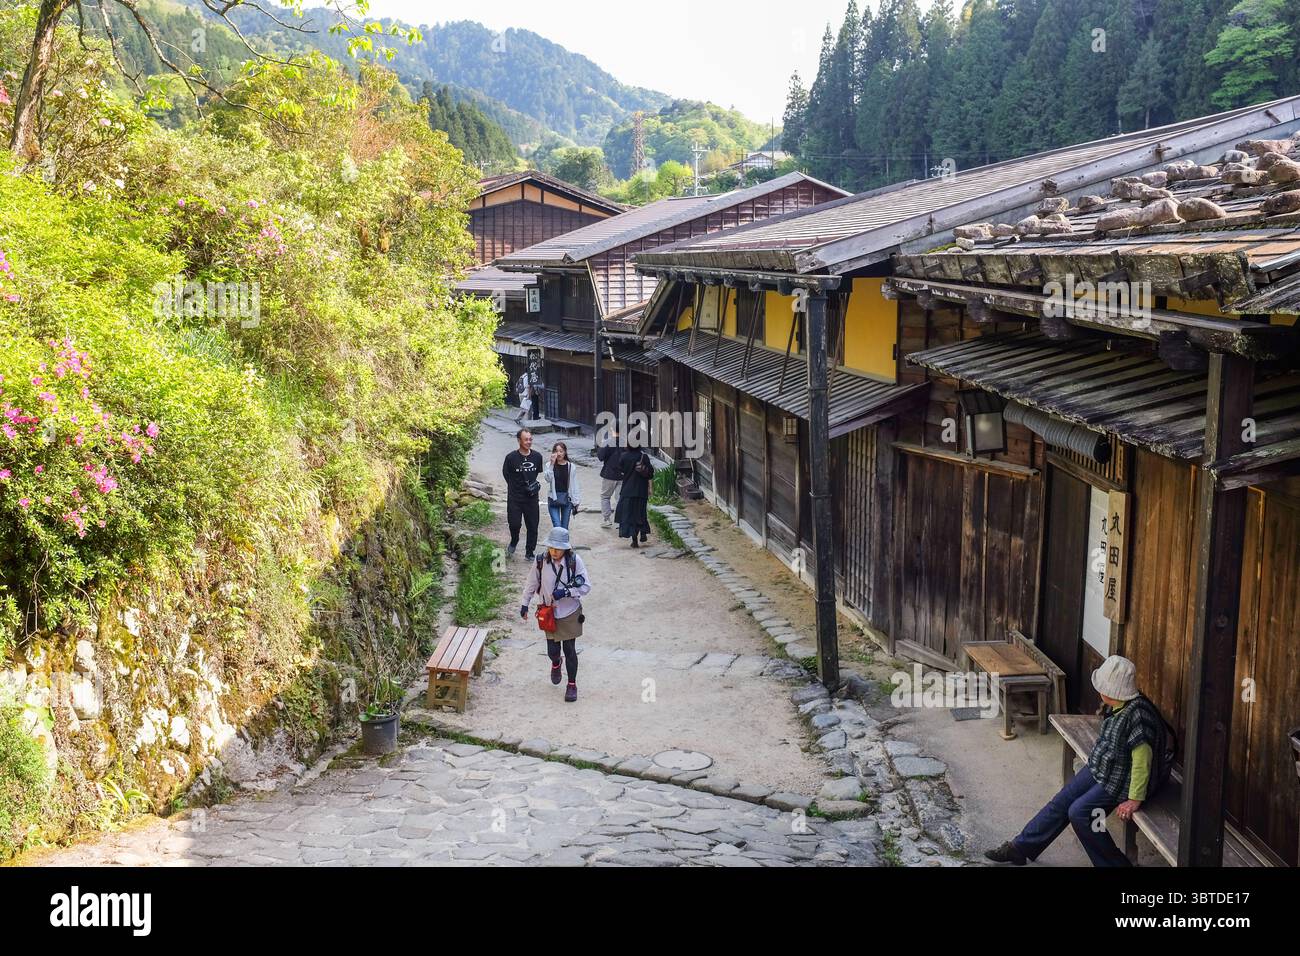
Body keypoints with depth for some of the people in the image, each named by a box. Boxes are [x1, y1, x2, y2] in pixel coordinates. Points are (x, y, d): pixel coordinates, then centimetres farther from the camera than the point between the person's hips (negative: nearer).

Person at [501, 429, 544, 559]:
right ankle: (513, 543, 23)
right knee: (514, 523, -9)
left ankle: (529, 553, 19)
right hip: (515, 497, -3)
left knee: (533, 526, 4)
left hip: (531, 498, 3)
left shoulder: (537, 456, 1)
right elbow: (505, 474, 5)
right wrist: (516, 486, 4)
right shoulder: (511, 457, -9)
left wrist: (534, 484, 3)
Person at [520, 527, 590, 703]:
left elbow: (586, 587, -13)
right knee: (553, 650, 9)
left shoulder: (575, 561, -16)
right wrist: (524, 604, 11)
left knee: (570, 650, 4)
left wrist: (566, 592, -25)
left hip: (570, 614, -2)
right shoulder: (542, 562, -11)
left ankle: (572, 684, 23)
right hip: (550, 614, 2)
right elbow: (531, 584, 4)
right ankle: (555, 665, 46)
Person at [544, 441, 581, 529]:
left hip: (567, 498, 1)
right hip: (553, 498, -1)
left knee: (564, 527, 8)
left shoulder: (571, 466, 1)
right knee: (557, 526, -11)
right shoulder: (550, 465, -1)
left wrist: (576, 501, 3)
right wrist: (552, 464, -21)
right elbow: (548, 479, -16)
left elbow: (574, 485, 4)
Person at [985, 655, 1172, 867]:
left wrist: (1135, 798, -25)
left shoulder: (1137, 713, -30)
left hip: (1120, 780, -9)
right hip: (1100, 768, 9)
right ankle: (1021, 848, 15)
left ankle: (1114, 863, 0)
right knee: (1061, 801, 6)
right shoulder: (1116, 706, -1)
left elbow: (1142, 758, -28)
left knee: (1079, 812, -18)